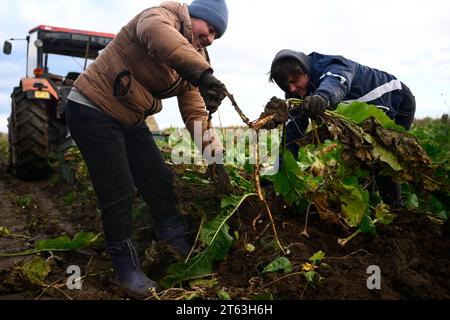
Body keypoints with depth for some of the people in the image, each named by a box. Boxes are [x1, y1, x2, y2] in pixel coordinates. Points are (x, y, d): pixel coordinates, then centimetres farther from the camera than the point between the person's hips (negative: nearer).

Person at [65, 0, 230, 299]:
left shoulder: (192, 61, 6)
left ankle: (181, 252, 20)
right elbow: (156, 32, -43)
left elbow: (196, 113, 2)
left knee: (160, 180, 6)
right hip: (93, 109, -8)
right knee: (119, 193, -8)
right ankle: (127, 269, 9)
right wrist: (203, 72, -56)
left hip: (130, 119, 8)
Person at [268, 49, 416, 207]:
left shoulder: (332, 67, -34)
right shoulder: (299, 94, -13)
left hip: (398, 103, -7)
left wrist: (322, 97, -83)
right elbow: (293, 129, -18)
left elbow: (336, 83, -58)